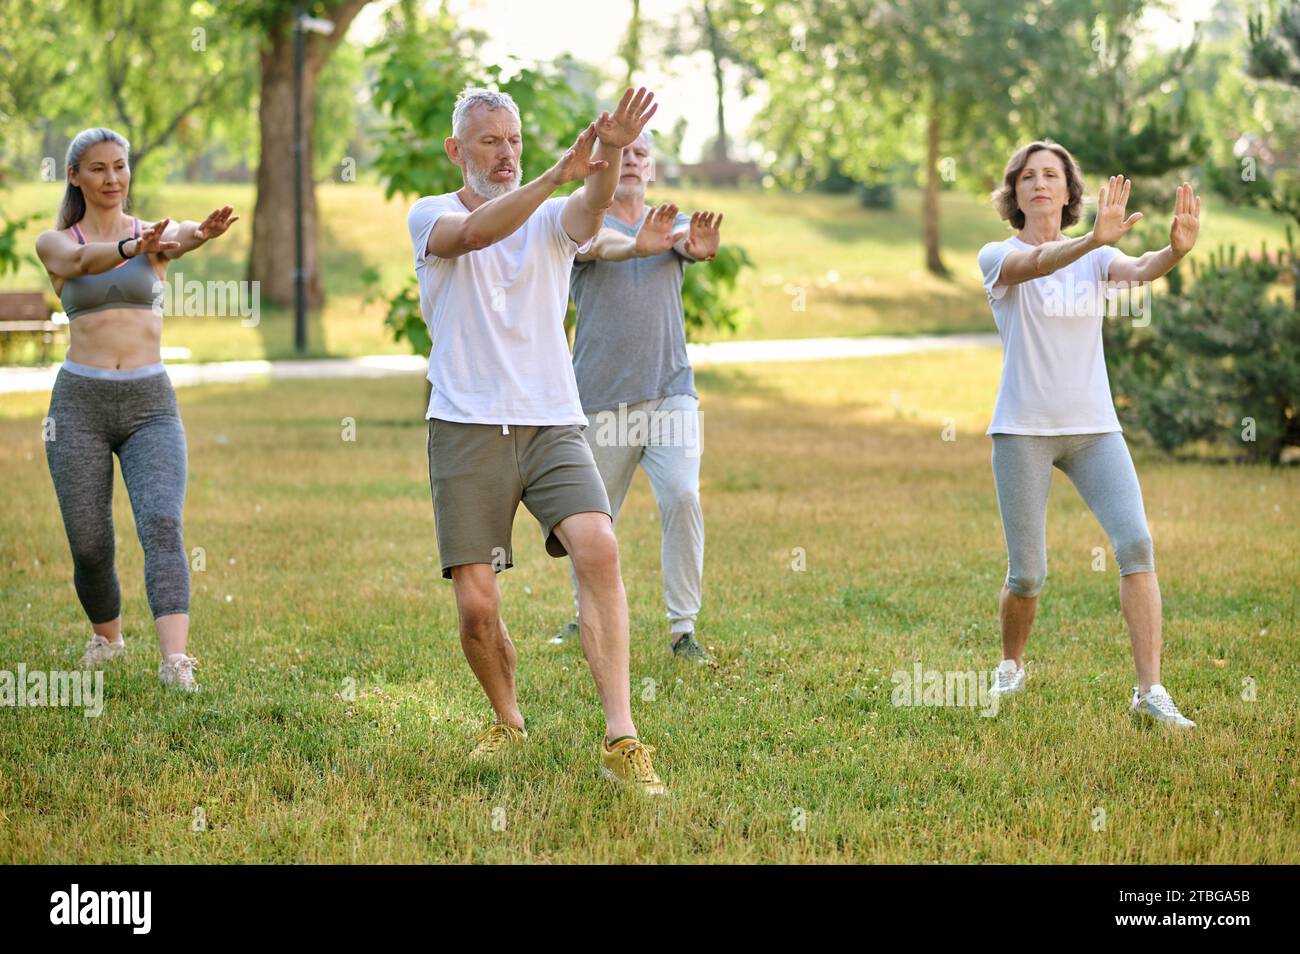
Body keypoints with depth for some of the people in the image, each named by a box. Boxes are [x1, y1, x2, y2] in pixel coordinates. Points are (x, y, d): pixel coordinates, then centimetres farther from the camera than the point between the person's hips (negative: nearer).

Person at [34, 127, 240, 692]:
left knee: (162, 526, -20)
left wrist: (202, 233, -46)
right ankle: (107, 636, 32)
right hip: (80, 403, 0)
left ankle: (176, 662, -31)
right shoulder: (54, 243, 5)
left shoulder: (155, 233, 7)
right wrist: (133, 247, -44)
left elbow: (179, 240, -19)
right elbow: (84, 260, -20)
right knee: (90, 546, 3)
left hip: (150, 404, 0)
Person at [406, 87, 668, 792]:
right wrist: (558, 174, -33)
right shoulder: (430, 216, 5)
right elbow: (474, 234, -19)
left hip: (553, 424, 1)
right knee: (477, 606, -5)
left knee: (598, 548, -24)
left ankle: (620, 739, -25)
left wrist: (611, 154, -36)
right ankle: (507, 723, 24)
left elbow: (590, 211, -14)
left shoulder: (552, 219, 11)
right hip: (466, 431, -1)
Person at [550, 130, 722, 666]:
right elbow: (604, 244, -24)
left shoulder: (673, 224, 10)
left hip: (671, 391, 1)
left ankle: (683, 630, -11)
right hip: (601, 397, -1)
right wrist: (639, 244, -48)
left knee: (683, 498, -16)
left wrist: (699, 245, -43)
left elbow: (690, 243, -16)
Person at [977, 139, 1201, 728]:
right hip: (1023, 430, -3)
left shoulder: (1095, 258, 8)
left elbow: (1140, 269, -15)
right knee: (1027, 573, -2)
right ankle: (1011, 666, 29)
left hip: (1093, 429, 3)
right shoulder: (998, 256, -2)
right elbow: (1035, 263, -26)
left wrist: (1177, 248, -40)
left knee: (1135, 542, -17)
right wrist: (1093, 239, -47)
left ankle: (1150, 690, -16)